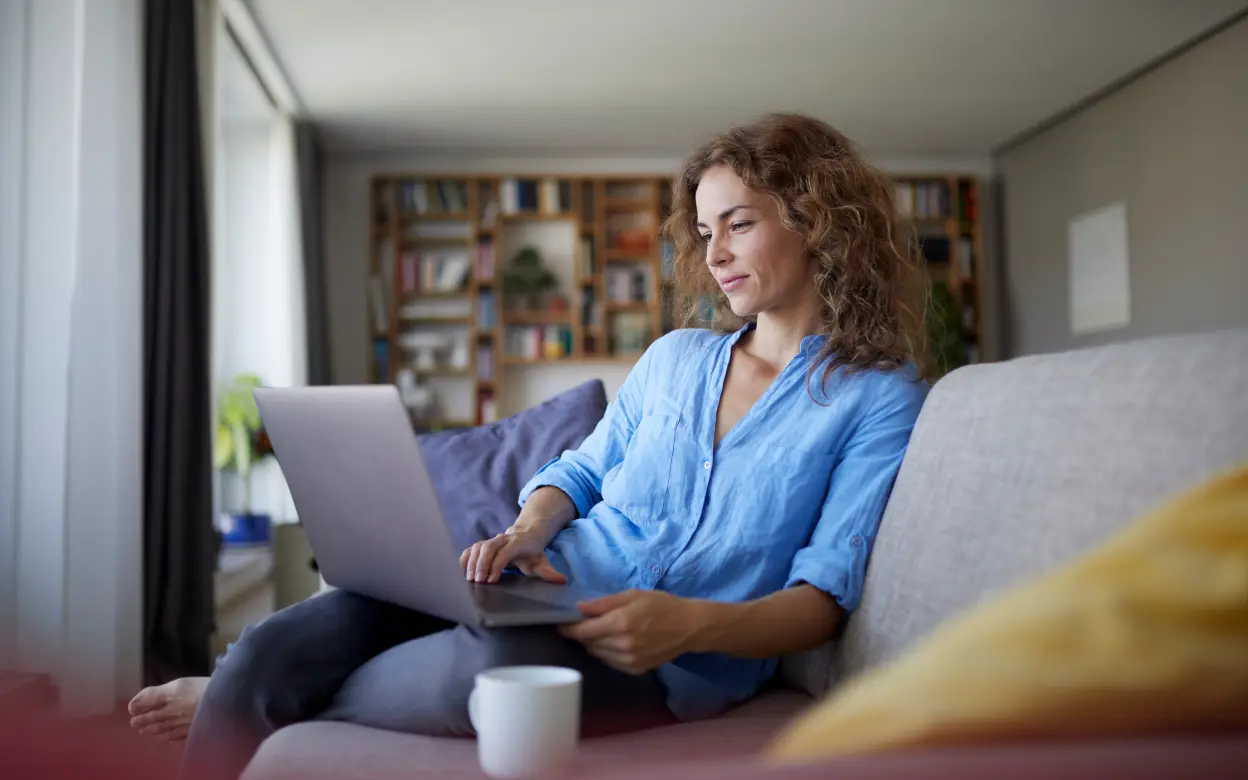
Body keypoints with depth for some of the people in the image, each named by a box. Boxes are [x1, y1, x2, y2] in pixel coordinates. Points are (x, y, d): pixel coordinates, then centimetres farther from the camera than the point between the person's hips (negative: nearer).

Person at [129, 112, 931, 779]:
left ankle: (249, 705, -9)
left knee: (494, 663, -38)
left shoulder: (881, 396, 1)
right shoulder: (674, 358, 17)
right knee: (270, 648, -20)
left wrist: (691, 623, -24)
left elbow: (825, 594, -5)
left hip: (673, 664, -4)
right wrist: (527, 529, -1)